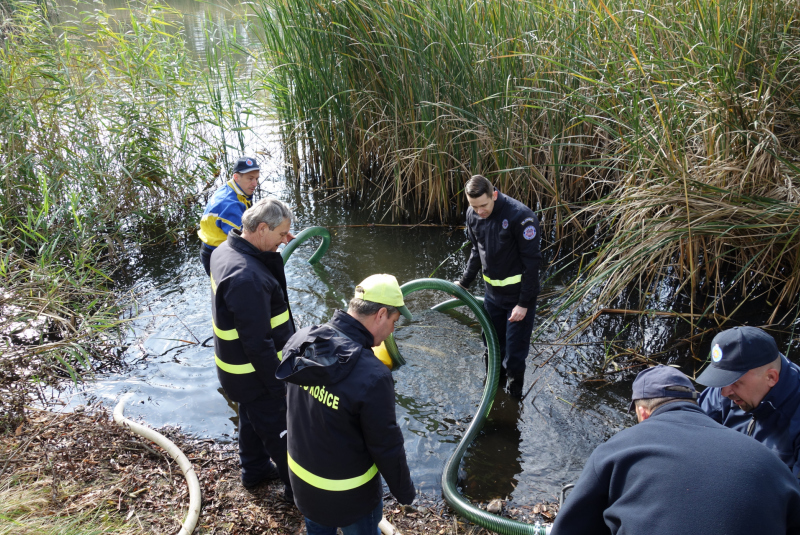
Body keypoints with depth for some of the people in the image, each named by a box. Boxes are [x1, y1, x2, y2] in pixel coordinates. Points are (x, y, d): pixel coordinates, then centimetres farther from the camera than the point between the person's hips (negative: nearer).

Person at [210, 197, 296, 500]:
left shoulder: (225, 251, -4)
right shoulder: (247, 277, -36)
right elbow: (258, 343, -30)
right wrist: (279, 386, -22)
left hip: (238, 367, 10)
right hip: (255, 372, -10)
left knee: (252, 417, 29)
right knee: (279, 431, 9)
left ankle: (254, 470, 50)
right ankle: (297, 486, 29)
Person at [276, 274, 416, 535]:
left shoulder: (299, 341, -16)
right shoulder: (373, 378, -36)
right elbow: (386, 446, -23)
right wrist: (404, 491, -5)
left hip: (301, 476, 6)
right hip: (348, 494, -6)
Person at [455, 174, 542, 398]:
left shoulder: (520, 216, -25)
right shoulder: (473, 215, -5)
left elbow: (532, 261, -20)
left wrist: (524, 303, -19)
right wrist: (464, 282, 11)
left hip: (519, 295, -6)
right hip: (492, 292, 6)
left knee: (514, 352, 1)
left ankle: (514, 396, 23)